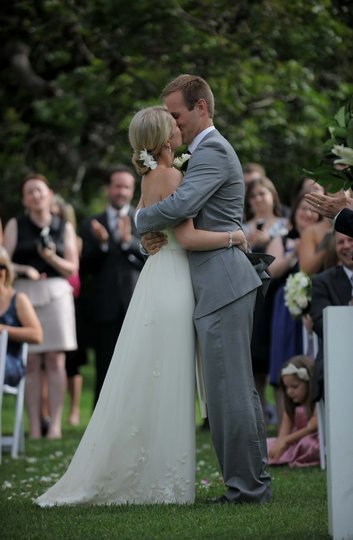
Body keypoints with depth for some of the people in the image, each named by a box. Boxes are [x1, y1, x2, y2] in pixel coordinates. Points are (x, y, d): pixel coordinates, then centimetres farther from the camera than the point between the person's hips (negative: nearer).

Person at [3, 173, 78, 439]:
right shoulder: (16, 225, 9)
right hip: (25, 294, 0)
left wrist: (51, 258, -11)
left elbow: (72, 268, 8)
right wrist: (25, 270, -16)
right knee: (30, 362, -4)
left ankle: (55, 423, -7)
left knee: (55, 360, -6)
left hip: (56, 293, 0)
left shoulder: (64, 227, 11)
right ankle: (34, 425, -4)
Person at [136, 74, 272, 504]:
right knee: (238, 389, 13)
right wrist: (156, 231, 1)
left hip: (222, 284, -11)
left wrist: (141, 221, -6)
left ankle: (245, 486, -7)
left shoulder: (212, 152, -12)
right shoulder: (209, 151, 22)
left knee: (228, 390, -9)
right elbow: (189, 214, 22)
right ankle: (254, 481, 17)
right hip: (220, 286, 11)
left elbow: (180, 205, -25)